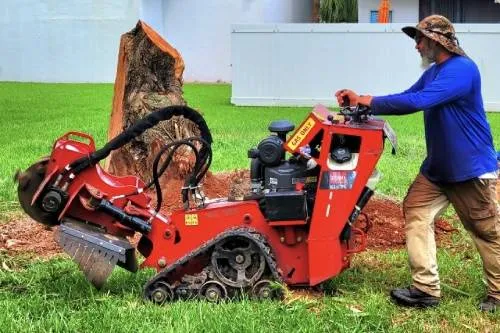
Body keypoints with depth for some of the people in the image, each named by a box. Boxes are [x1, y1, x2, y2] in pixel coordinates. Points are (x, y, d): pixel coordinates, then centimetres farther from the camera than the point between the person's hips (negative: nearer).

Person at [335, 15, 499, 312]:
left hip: (472, 169, -9)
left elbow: (417, 102, -30)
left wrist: (370, 102, -22)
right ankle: (426, 289, 1)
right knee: (416, 212, -1)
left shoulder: (462, 69, -21)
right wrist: (361, 101, -1)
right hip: (438, 167, 9)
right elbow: (405, 99, 13)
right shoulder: (433, 73, 11)